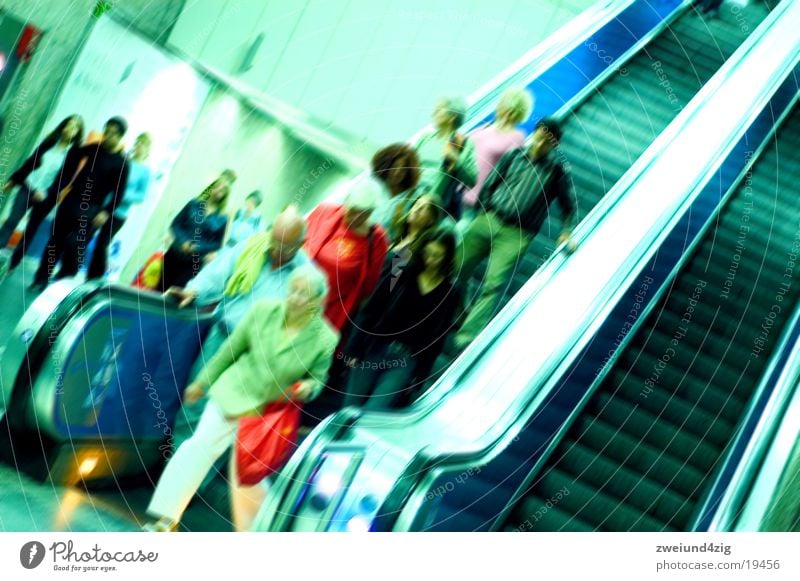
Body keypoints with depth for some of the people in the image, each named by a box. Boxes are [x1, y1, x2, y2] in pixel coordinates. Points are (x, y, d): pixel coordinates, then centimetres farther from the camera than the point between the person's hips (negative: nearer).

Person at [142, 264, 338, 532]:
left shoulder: (325, 339, -19)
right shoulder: (264, 310, -15)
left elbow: (318, 378, -1)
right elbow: (232, 348, -1)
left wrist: (308, 387, -25)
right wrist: (202, 382, 9)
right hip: (234, 392, 1)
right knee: (200, 447, -10)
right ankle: (167, 517, 0)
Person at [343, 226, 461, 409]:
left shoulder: (450, 294, 1)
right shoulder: (402, 274, 1)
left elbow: (437, 339, 3)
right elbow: (369, 312, 2)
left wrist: (419, 376, 1)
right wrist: (353, 349, -3)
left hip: (406, 361, -1)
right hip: (374, 349, 2)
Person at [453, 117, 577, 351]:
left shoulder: (557, 171, 2)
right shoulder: (514, 155, 8)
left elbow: (568, 206, 8)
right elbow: (490, 184, 11)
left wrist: (567, 232, -5)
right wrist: (482, 211, 5)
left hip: (516, 235, -3)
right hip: (488, 220, 3)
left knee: (493, 285, -15)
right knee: (457, 271, 3)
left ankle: (466, 337, -18)